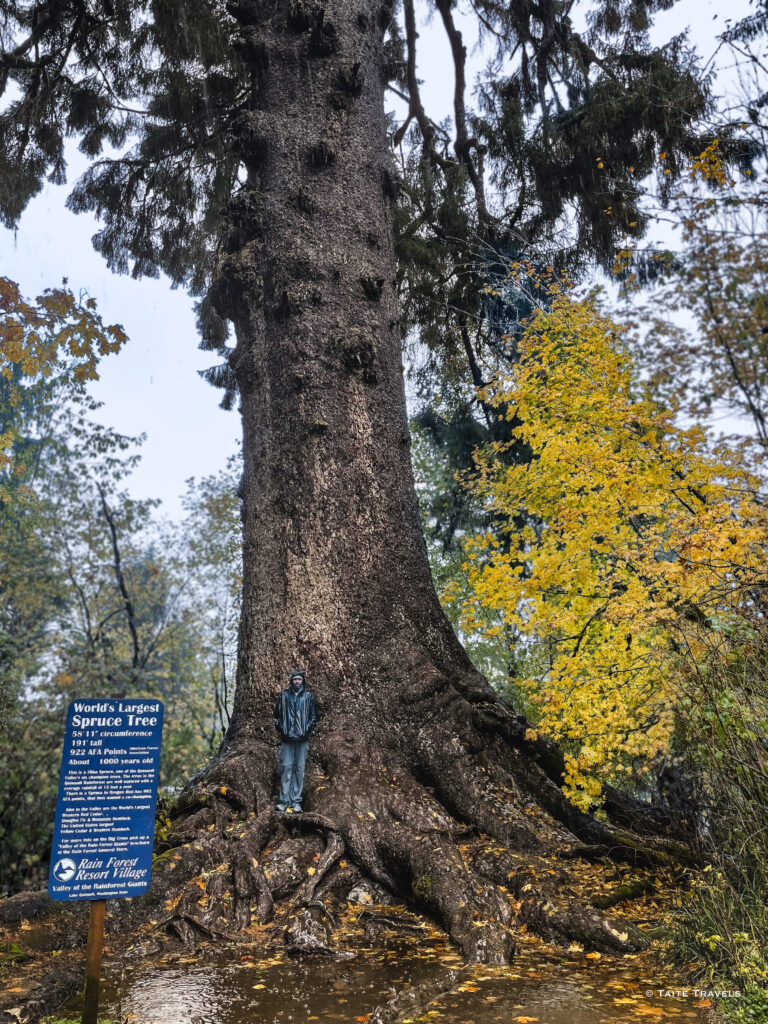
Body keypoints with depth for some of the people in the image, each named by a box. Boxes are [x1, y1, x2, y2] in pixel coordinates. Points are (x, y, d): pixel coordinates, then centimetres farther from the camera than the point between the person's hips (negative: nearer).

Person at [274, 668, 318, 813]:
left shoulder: (309, 696, 5)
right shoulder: (284, 695, 6)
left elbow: (314, 717, 6)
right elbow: (277, 715, 10)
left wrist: (307, 731, -4)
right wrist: (281, 731, 1)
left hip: (302, 739, 0)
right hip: (287, 738, 0)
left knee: (299, 768, 3)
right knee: (286, 768, 0)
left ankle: (296, 801, 9)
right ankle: (284, 800, 6)